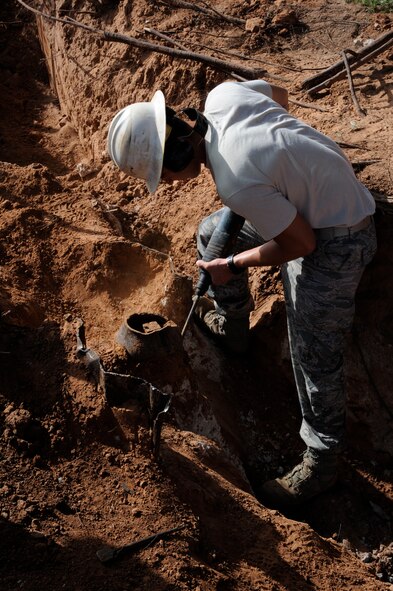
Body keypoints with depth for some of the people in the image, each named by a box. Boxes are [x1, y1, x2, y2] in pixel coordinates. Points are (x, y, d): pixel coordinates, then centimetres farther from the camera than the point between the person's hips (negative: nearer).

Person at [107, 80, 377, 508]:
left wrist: (234, 265, -10)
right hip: (304, 199, 10)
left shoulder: (237, 183, -36)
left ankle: (322, 461, 18)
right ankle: (230, 327, 40)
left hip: (334, 241, -9)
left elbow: (301, 243, -23)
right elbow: (279, 95, 7)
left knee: (314, 358, -3)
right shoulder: (221, 96, -13)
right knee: (211, 233, 19)